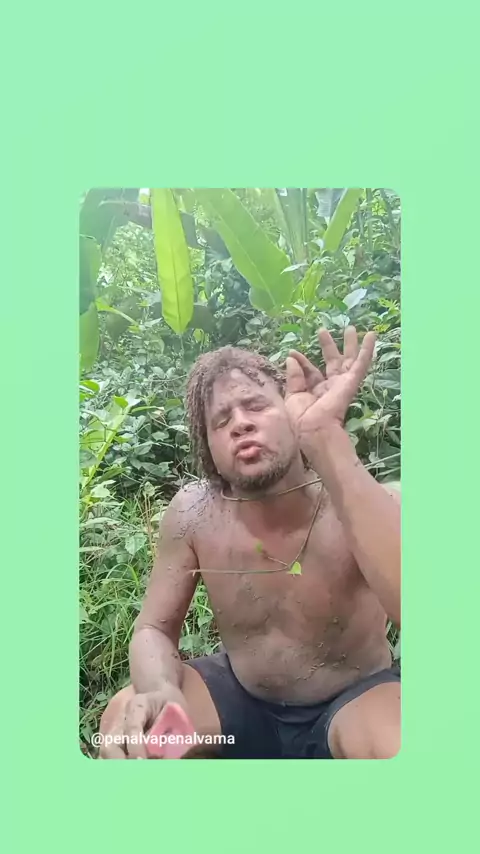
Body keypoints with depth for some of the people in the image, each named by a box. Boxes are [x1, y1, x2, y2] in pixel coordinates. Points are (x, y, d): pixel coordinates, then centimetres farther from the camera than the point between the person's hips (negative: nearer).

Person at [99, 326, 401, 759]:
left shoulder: (368, 504, -24)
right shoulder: (192, 513, -15)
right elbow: (154, 630, -6)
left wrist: (326, 436, -49)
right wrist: (160, 691, -31)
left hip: (355, 701, -2)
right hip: (239, 696, 3)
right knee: (125, 719, -19)